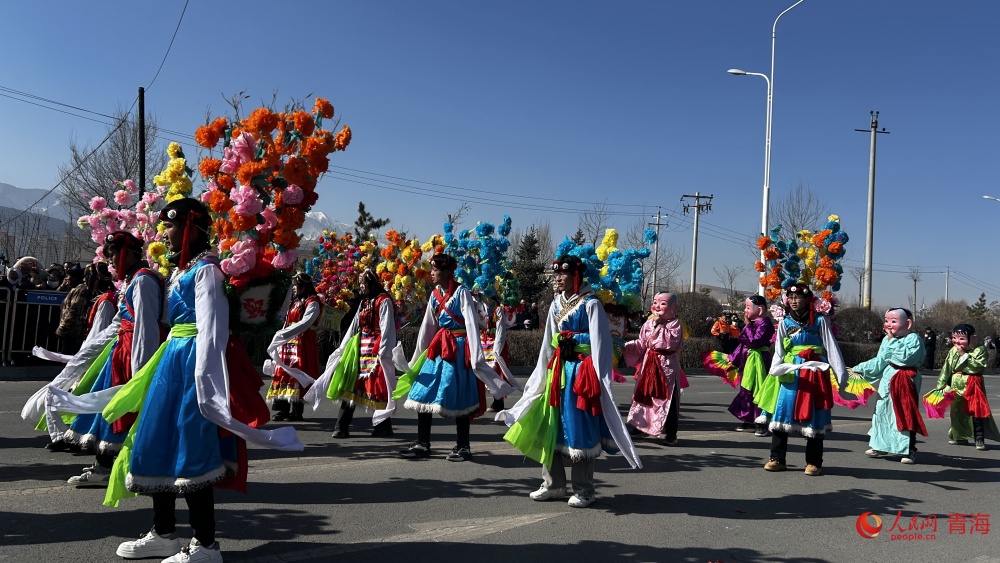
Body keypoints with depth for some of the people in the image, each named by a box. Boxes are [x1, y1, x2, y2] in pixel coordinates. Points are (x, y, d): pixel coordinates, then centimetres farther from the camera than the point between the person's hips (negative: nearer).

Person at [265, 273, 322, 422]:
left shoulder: (312, 302, -4)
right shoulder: (294, 302, 23)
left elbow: (305, 323, -16)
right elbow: (287, 323, 19)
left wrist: (284, 333, -21)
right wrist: (282, 336, 7)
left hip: (302, 343, -8)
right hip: (288, 343, 8)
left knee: (297, 373, -9)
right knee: (283, 373, 3)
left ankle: (296, 411, -5)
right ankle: (283, 409, 6)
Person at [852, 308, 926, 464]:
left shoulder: (913, 339, -9)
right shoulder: (886, 340, 12)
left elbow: (905, 357, -25)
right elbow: (879, 361, 17)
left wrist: (893, 340, -18)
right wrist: (859, 369, 16)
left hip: (905, 382, -7)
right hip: (887, 380, 7)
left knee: (905, 415, -6)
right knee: (881, 412, 12)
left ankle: (909, 451, 2)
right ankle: (880, 446, 24)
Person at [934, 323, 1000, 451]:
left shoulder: (980, 350, -7)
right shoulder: (953, 351, 6)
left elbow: (978, 367, -22)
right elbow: (946, 369, 9)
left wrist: (964, 355, -20)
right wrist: (941, 386, 7)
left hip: (972, 387, -5)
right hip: (956, 386, 5)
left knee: (976, 412, -6)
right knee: (957, 411, 13)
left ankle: (979, 439, 2)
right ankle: (960, 437, 26)